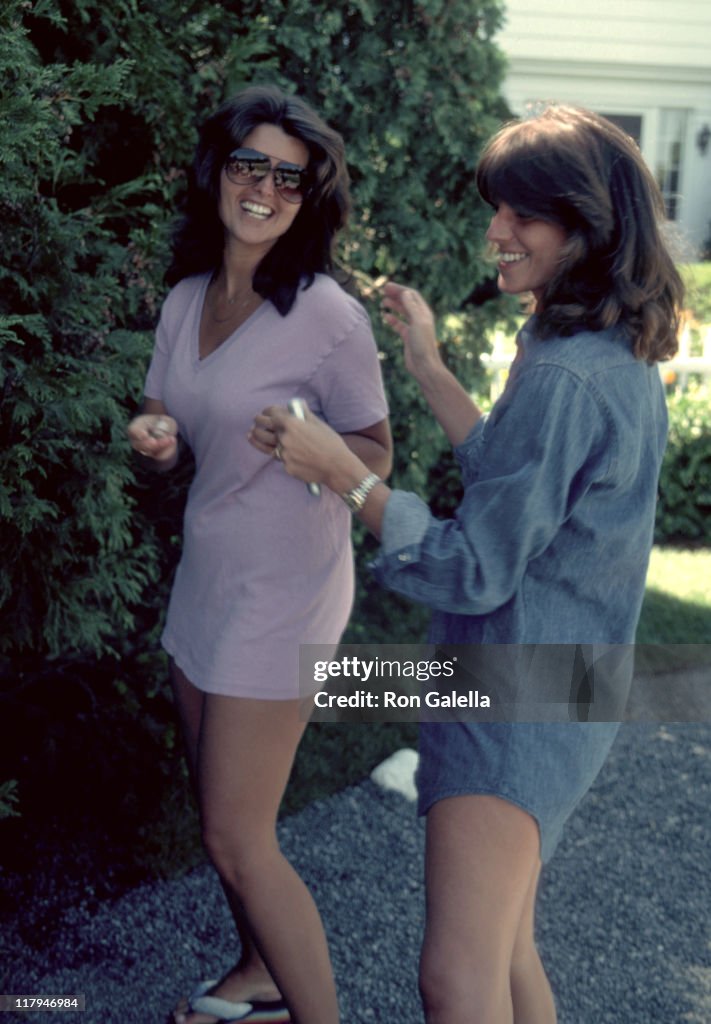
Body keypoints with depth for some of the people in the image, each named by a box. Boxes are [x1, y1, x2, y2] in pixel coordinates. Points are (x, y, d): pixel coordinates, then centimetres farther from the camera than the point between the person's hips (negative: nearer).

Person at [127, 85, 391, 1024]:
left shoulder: (328, 317, -17)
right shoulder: (186, 300, 4)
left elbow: (376, 453, -8)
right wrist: (154, 437, -9)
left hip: (282, 587, -7)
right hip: (204, 569, 7)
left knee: (238, 841, -1)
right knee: (221, 814, 19)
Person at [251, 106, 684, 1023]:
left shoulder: (566, 377, -22)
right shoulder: (619, 358, 9)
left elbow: (475, 569, -19)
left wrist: (345, 474, -16)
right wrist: (427, 366, 16)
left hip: (518, 695, -11)